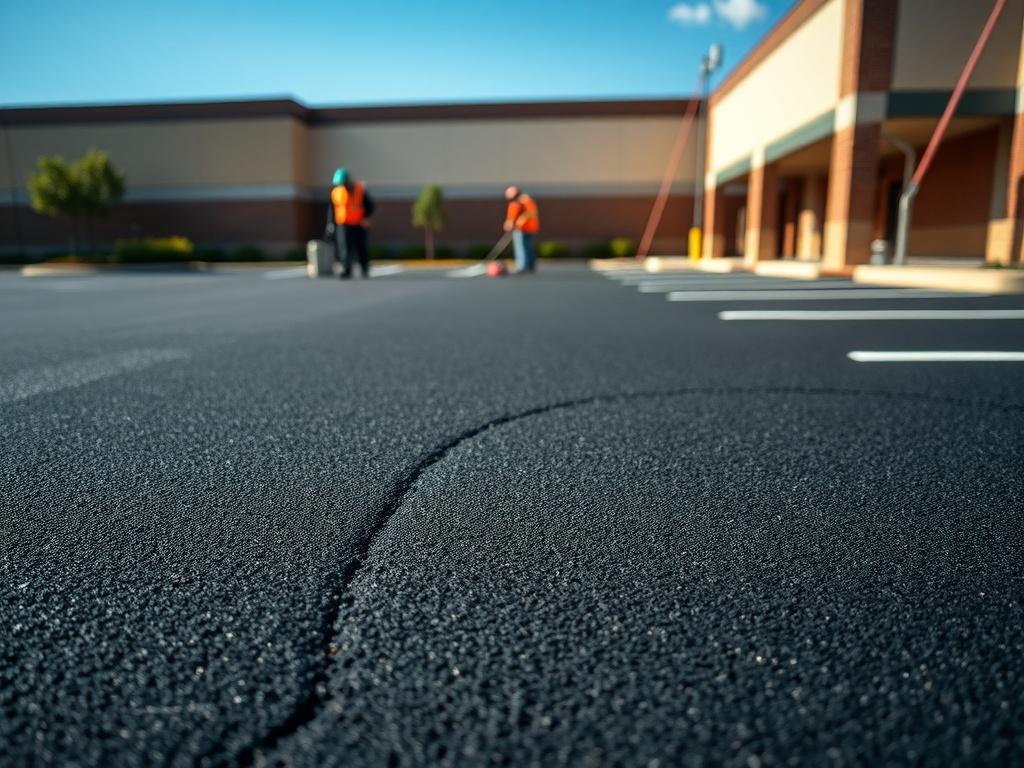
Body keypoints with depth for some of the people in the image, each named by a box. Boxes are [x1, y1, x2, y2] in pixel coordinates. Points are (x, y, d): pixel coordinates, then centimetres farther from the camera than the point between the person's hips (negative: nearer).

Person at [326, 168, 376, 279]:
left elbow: (370, 206, 2)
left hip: (359, 226, 0)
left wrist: (365, 218, -12)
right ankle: (346, 272, -14)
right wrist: (331, 223, 2)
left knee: (362, 249, 8)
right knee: (345, 249, -13)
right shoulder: (336, 192, 3)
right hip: (343, 225, 1)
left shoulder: (361, 189, -2)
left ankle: (365, 272, 26)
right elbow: (331, 208, 10)